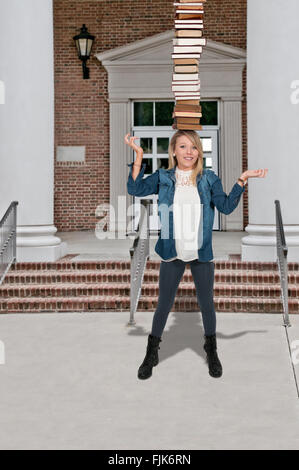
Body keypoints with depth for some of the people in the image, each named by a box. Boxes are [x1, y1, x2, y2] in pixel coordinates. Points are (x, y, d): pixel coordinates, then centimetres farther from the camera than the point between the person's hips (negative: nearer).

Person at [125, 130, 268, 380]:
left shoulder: (209, 179, 3)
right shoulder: (163, 178, 2)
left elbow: (226, 206, -6)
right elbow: (135, 189, -12)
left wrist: (242, 179, -15)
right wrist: (139, 156, -16)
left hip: (202, 253, 1)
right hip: (172, 253, -1)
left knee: (206, 303, 12)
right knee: (164, 304, 8)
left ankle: (212, 352, 31)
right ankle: (151, 354, 25)